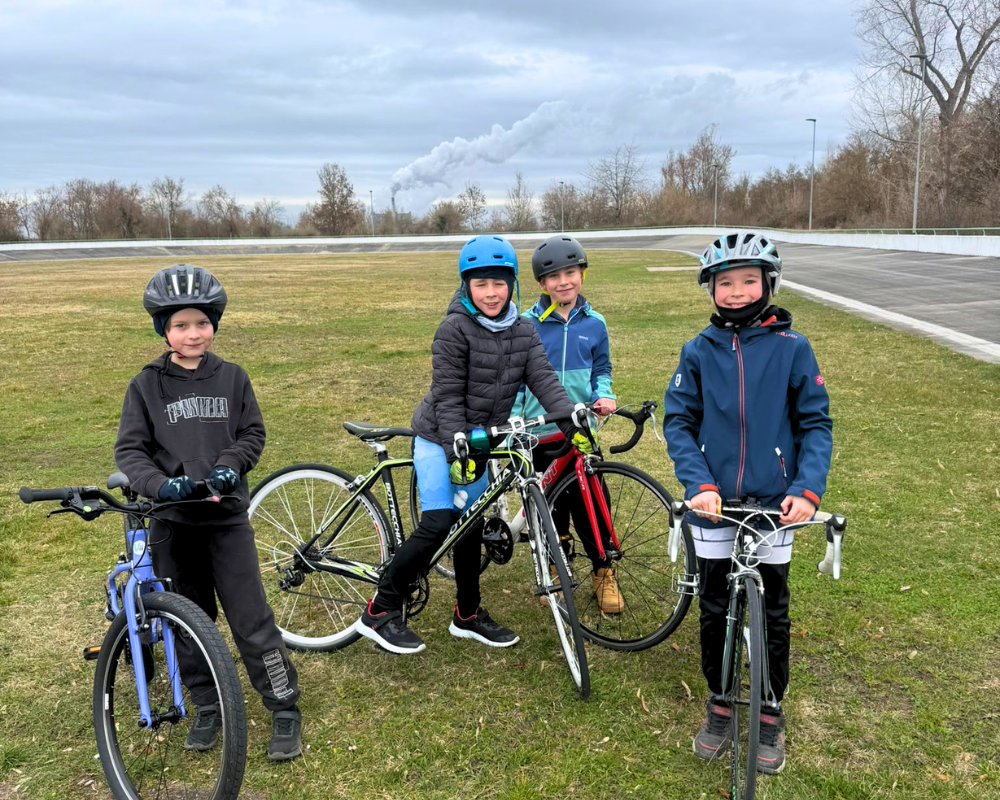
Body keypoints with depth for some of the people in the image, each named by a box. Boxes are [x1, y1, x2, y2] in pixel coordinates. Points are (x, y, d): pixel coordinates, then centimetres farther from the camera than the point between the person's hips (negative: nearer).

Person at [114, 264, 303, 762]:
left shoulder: (232, 378, 1)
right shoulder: (146, 385, -2)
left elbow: (253, 434, 5)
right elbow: (129, 450, -4)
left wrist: (229, 465, -14)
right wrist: (162, 484, -21)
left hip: (227, 515, 0)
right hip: (173, 520, 1)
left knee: (251, 618, -1)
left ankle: (285, 709, 12)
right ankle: (207, 707, 30)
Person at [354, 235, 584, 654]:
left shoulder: (523, 333, 1)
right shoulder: (455, 330, -18)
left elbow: (545, 381, -8)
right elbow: (447, 398, -19)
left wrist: (574, 421, -23)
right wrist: (457, 451, -25)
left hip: (480, 442, 6)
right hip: (440, 439, -6)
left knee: (471, 527, 14)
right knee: (437, 527, -15)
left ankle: (468, 615, 30)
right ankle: (379, 611, -2)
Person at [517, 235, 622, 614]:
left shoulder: (595, 324, 2)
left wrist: (603, 396, -6)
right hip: (540, 432, -1)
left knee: (589, 505, -1)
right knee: (551, 507, 8)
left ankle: (603, 572, 17)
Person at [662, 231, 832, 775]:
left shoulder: (792, 348, -4)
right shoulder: (699, 351, 0)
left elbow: (815, 423, -2)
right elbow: (677, 422, -1)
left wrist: (807, 488, -16)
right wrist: (698, 483, -15)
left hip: (773, 503, -1)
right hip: (714, 503, 1)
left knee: (772, 612, 9)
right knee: (714, 609, 12)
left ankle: (770, 714, 29)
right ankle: (719, 704, 33)